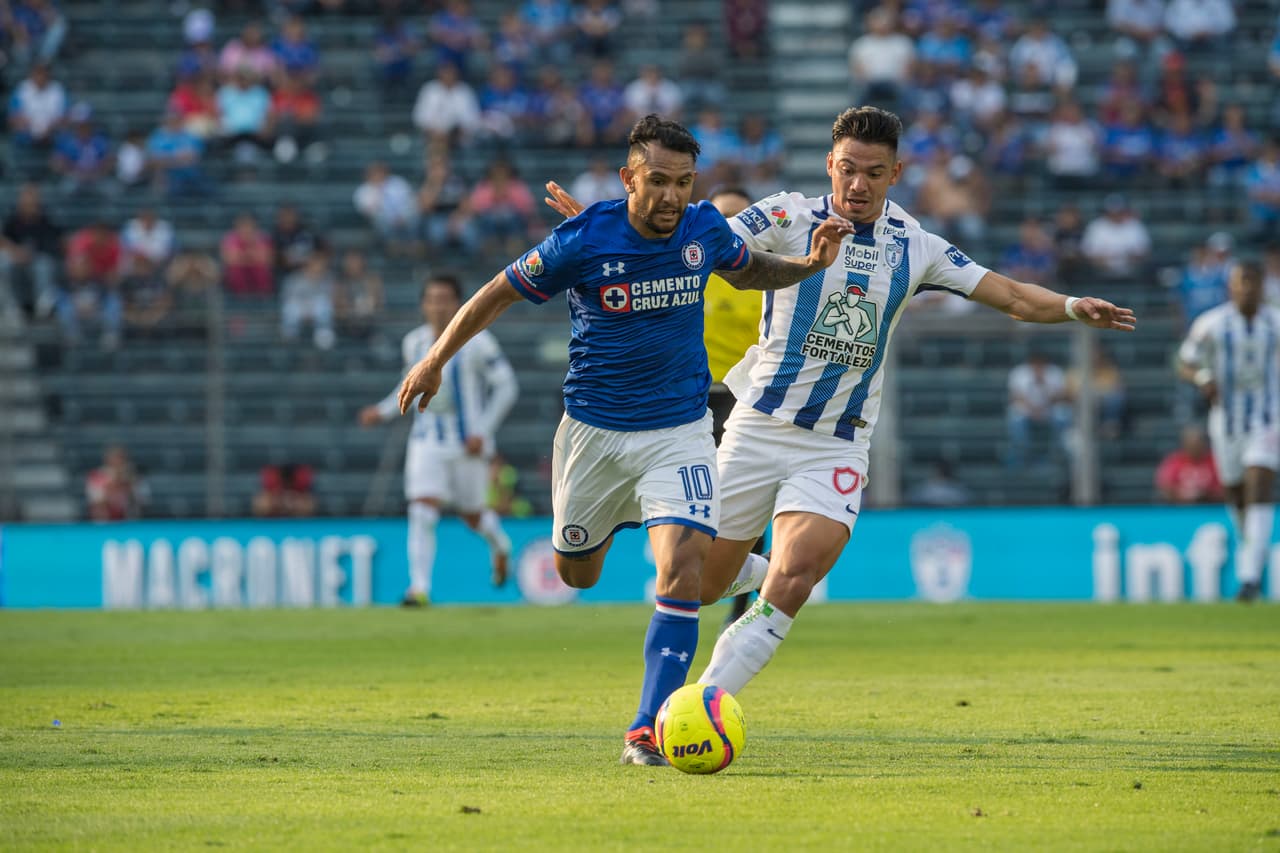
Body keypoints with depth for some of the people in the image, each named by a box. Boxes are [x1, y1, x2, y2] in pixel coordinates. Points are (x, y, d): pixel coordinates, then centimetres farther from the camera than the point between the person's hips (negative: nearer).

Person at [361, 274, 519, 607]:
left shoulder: (476, 342, -12)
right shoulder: (414, 343, 2)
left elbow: (506, 386, -7)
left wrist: (483, 432, -14)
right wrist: (384, 411, 7)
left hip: (468, 442, -3)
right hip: (426, 440, 3)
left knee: (472, 515, 12)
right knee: (422, 512, -15)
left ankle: (500, 544, 47)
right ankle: (419, 588, -16)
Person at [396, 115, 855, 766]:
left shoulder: (704, 229, -6)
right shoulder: (582, 240, -16)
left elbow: (749, 272, 17)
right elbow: (501, 292, -1)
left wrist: (810, 265, -1)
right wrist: (436, 360, 3)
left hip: (679, 433, 1)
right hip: (594, 430, -1)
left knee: (683, 566, -20)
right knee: (576, 574, 15)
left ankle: (647, 729, -18)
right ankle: (614, 519, 55)